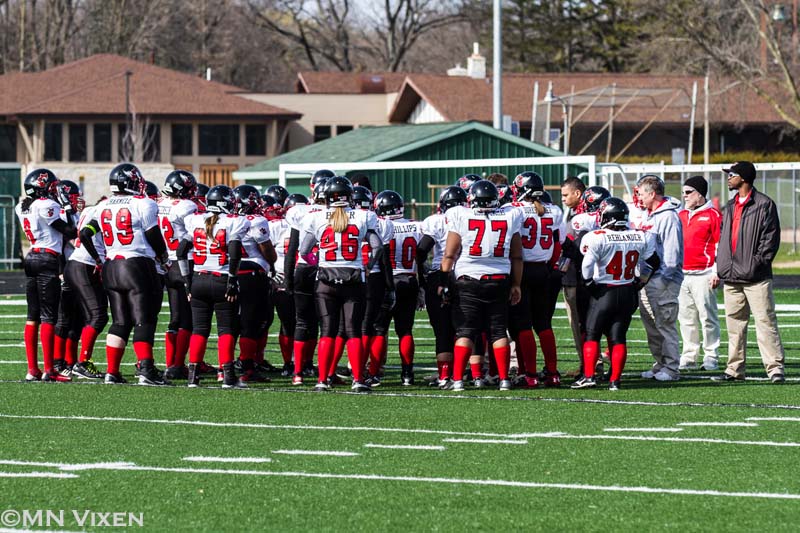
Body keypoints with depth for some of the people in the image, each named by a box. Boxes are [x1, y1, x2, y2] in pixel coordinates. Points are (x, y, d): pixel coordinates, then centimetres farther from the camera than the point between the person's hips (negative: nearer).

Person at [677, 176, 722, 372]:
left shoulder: (713, 215, -4)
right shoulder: (681, 216, 17)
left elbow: (720, 246, -7)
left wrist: (717, 273, -11)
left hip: (703, 275, -7)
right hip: (682, 274, 7)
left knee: (707, 317, -6)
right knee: (686, 318, 8)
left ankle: (711, 356, -1)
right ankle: (689, 357, 13)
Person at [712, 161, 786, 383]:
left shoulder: (764, 205, -4)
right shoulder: (729, 207, 19)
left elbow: (771, 237, -8)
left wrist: (758, 263, -15)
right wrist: (720, 266, 11)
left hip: (756, 278, -7)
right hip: (731, 277, 7)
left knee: (765, 321, -9)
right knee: (734, 324, 9)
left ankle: (775, 367, -8)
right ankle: (735, 369, 14)